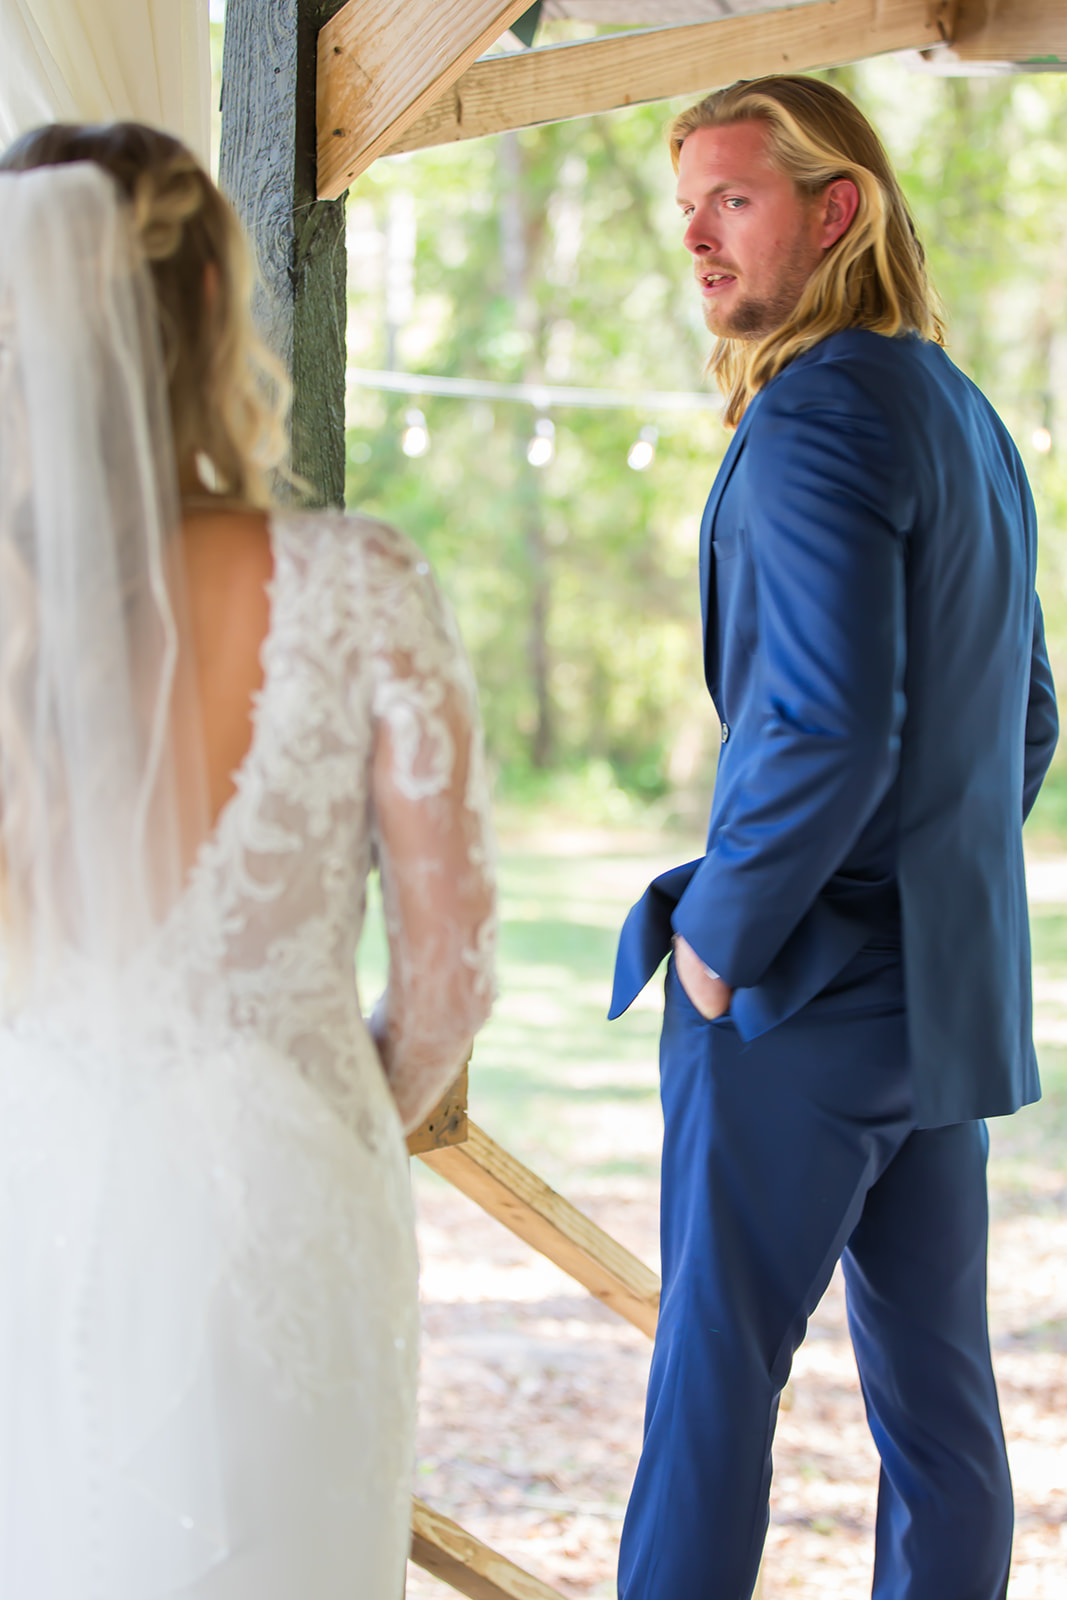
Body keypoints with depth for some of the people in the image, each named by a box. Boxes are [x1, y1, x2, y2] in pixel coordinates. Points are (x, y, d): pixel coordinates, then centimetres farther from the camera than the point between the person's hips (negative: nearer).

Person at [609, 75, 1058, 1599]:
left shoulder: (819, 417, -17)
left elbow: (829, 729, -26)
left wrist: (715, 934, -14)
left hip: (807, 996, -9)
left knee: (713, 1375, 1)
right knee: (936, 1387, 12)